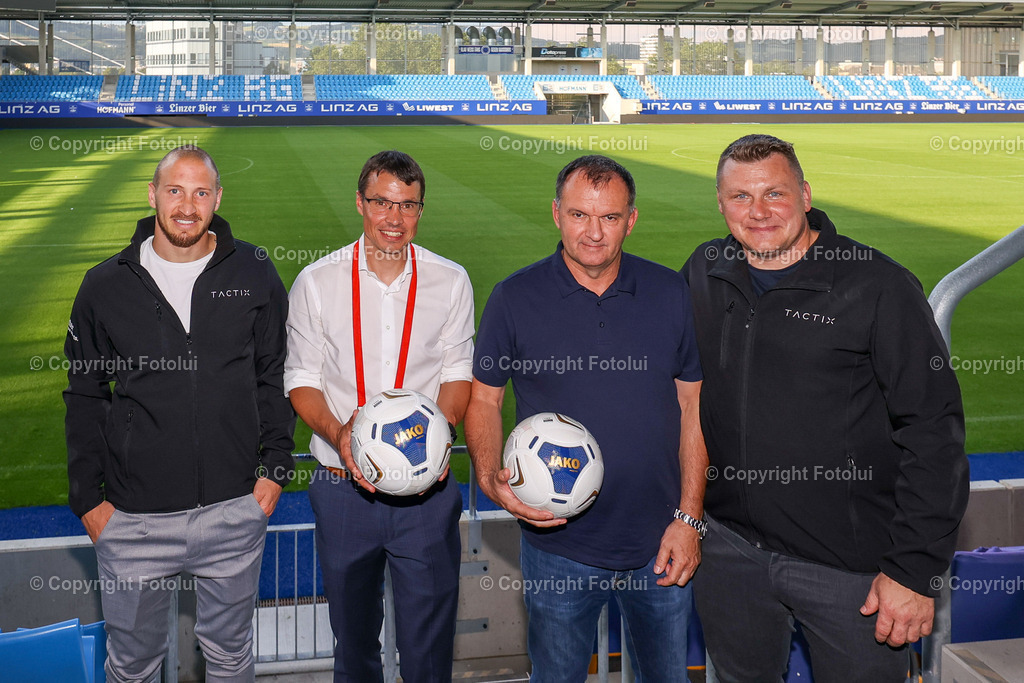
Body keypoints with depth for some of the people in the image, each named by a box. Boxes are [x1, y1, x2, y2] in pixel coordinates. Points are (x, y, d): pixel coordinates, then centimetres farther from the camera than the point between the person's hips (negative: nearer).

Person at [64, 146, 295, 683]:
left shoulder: (254, 275, 0)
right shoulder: (106, 286, 0)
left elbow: (274, 377, 8)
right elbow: (85, 397, 7)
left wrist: (276, 465, 1)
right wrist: (87, 497, 2)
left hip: (234, 511, 0)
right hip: (133, 518, 0)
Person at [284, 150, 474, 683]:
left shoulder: (451, 281, 1)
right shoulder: (316, 282, 0)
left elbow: (457, 374, 6)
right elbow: (301, 379, 3)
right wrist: (337, 432, -16)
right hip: (343, 486, 1)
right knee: (352, 635, 17)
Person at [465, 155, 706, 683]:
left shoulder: (672, 293, -1)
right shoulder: (514, 298, -6)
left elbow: (692, 407, 2)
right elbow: (483, 400, 1)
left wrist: (688, 518, -3)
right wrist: (490, 478, -18)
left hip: (660, 545, 2)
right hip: (557, 546, -1)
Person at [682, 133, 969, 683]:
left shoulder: (878, 286, -12)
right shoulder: (703, 274, 4)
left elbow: (933, 430, -12)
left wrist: (916, 570, -15)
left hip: (851, 565, -4)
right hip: (729, 545, 5)